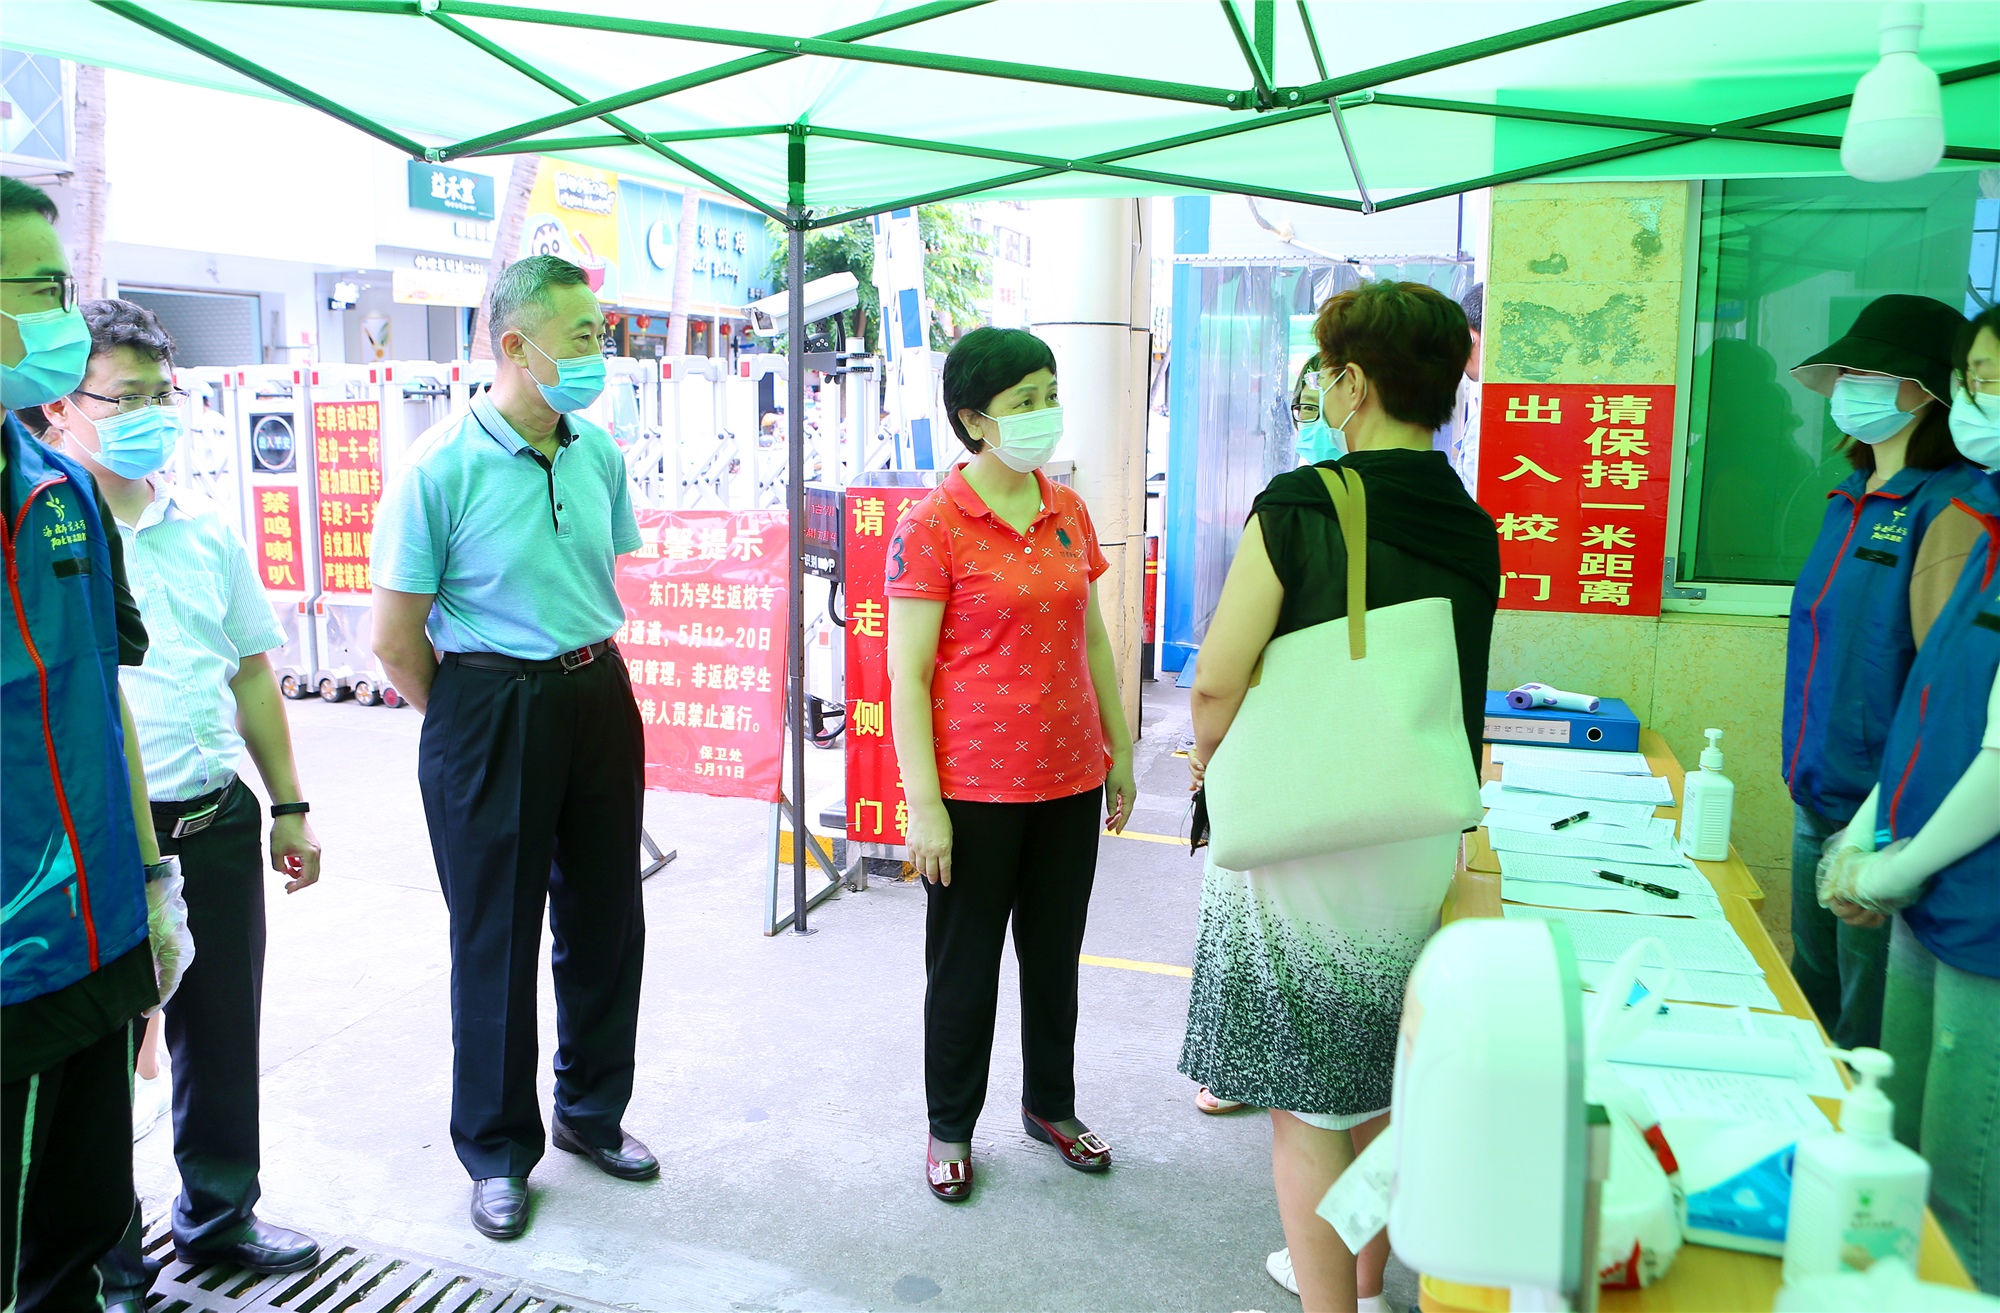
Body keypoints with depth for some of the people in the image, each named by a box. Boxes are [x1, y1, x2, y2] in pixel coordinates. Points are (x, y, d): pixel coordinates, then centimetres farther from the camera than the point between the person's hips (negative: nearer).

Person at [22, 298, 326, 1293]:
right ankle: (106, 1263, 29)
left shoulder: (204, 529, 9)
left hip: (217, 824, 5)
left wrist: (289, 806, 15)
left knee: (225, 1033, 17)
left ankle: (218, 1214, 37)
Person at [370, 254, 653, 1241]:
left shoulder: (597, 453, 2)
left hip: (599, 700, 6)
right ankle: (498, 1149, 27)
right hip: (489, 714, -5)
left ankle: (590, 1111, 36)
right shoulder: (442, 467, -15)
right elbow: (394, 637, -11)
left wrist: (586, 678, 15)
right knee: (496, 934, 7)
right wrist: (471, 724, 1)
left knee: (604, 916, 14)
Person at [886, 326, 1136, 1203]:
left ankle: (1050, 1104, 38)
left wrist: (1119, 752, 14)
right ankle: (951, 1127, 30)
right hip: (976, 787, -5)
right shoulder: (933, 524, -11)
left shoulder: (1069, 512, 6)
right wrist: (924, 804, -16)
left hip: (1070, 775, 6)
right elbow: (907, 674, -13)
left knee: (1056, 951, 18)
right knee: (965, 964, 10)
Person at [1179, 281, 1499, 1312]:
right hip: (1424, 845, 7)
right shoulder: (1475, 533, 4)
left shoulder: (1300, 505, -15)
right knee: (1382, 1082, 22)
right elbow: (1457, 700, 12)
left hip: (1307, 844, -7)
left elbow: (1216, 686, -19)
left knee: (1304, 1106, 7)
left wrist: (1210, 758, 1)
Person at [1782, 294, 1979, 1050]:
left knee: (1868, 1041, 5)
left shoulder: (1948, 504, -15)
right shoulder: (1853, 500, 11)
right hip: (1819, 794, 8)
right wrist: (1808, 779, 17)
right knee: (1811, 1007, 21)